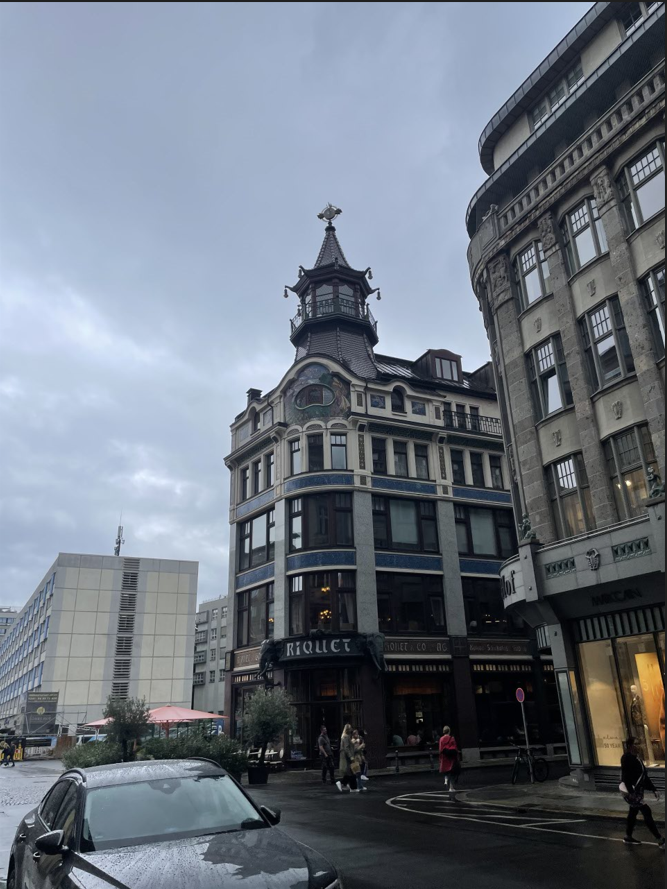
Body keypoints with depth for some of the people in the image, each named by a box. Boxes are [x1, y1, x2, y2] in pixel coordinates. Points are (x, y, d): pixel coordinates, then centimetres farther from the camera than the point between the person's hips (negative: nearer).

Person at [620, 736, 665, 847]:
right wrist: (633, 793, -28)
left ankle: (628, 838, 30)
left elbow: (644, 775, 13)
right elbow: (627, 778, -24)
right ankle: (660, 840, 0)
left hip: (638, 790, 9)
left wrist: (654, 789, 10)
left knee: (633, 813, 17)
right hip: (631, 791, -9)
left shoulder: (637, 757, 8)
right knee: (647, 812, -7)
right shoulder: (627, 758, -20)